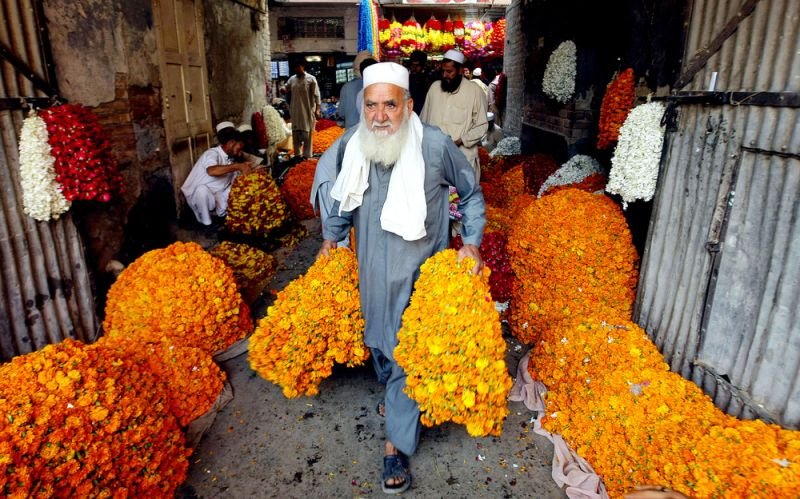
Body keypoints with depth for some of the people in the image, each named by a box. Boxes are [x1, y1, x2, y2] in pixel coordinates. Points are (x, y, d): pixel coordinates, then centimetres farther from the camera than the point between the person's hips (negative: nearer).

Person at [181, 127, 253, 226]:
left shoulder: (230, 159, 3)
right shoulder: (212, 153, -20)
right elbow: (212, 171, -44)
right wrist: (238, 166, -43)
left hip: (216, 198, 7)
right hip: (197, 195, -7)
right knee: (202, 189, -37)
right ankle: (206, 224, -18)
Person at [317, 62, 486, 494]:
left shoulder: (435, 145, -17)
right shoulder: (350, 144, -6)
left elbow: (471, 192, -1)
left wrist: (471, 242, -9)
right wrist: (331, 236, 11)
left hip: (418, 270, -4)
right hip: (370, 267, 5)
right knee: (378, 336, 22)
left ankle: (397, 444, 16)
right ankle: (396, 396, 52)